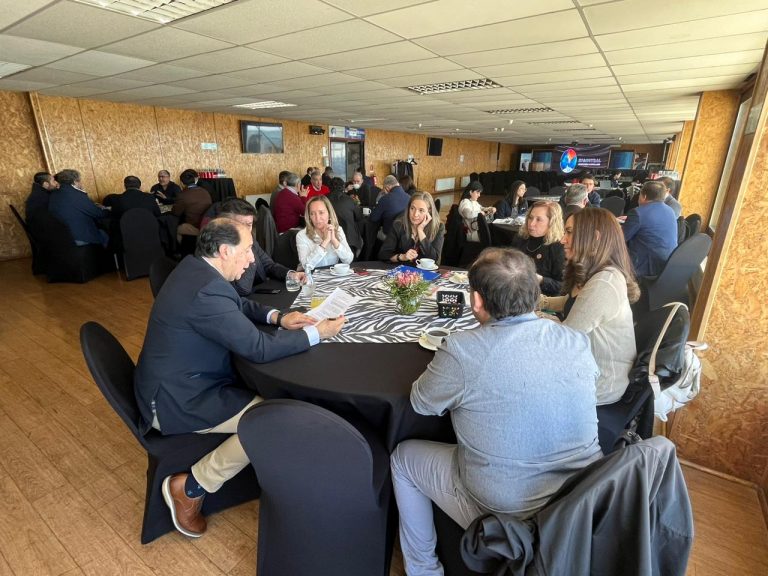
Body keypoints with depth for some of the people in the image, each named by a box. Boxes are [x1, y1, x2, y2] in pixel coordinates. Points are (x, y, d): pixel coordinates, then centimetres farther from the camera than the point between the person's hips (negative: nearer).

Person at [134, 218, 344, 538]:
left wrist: (277, 316, -1)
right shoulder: (206, 290, -31)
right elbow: (259, 348, -29)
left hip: (180, 382, 10)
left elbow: (237, 305, 15)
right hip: (177, 401, -10)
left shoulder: (196, 268, 0)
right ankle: (189, 487, 2)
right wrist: (317, 333, -17)